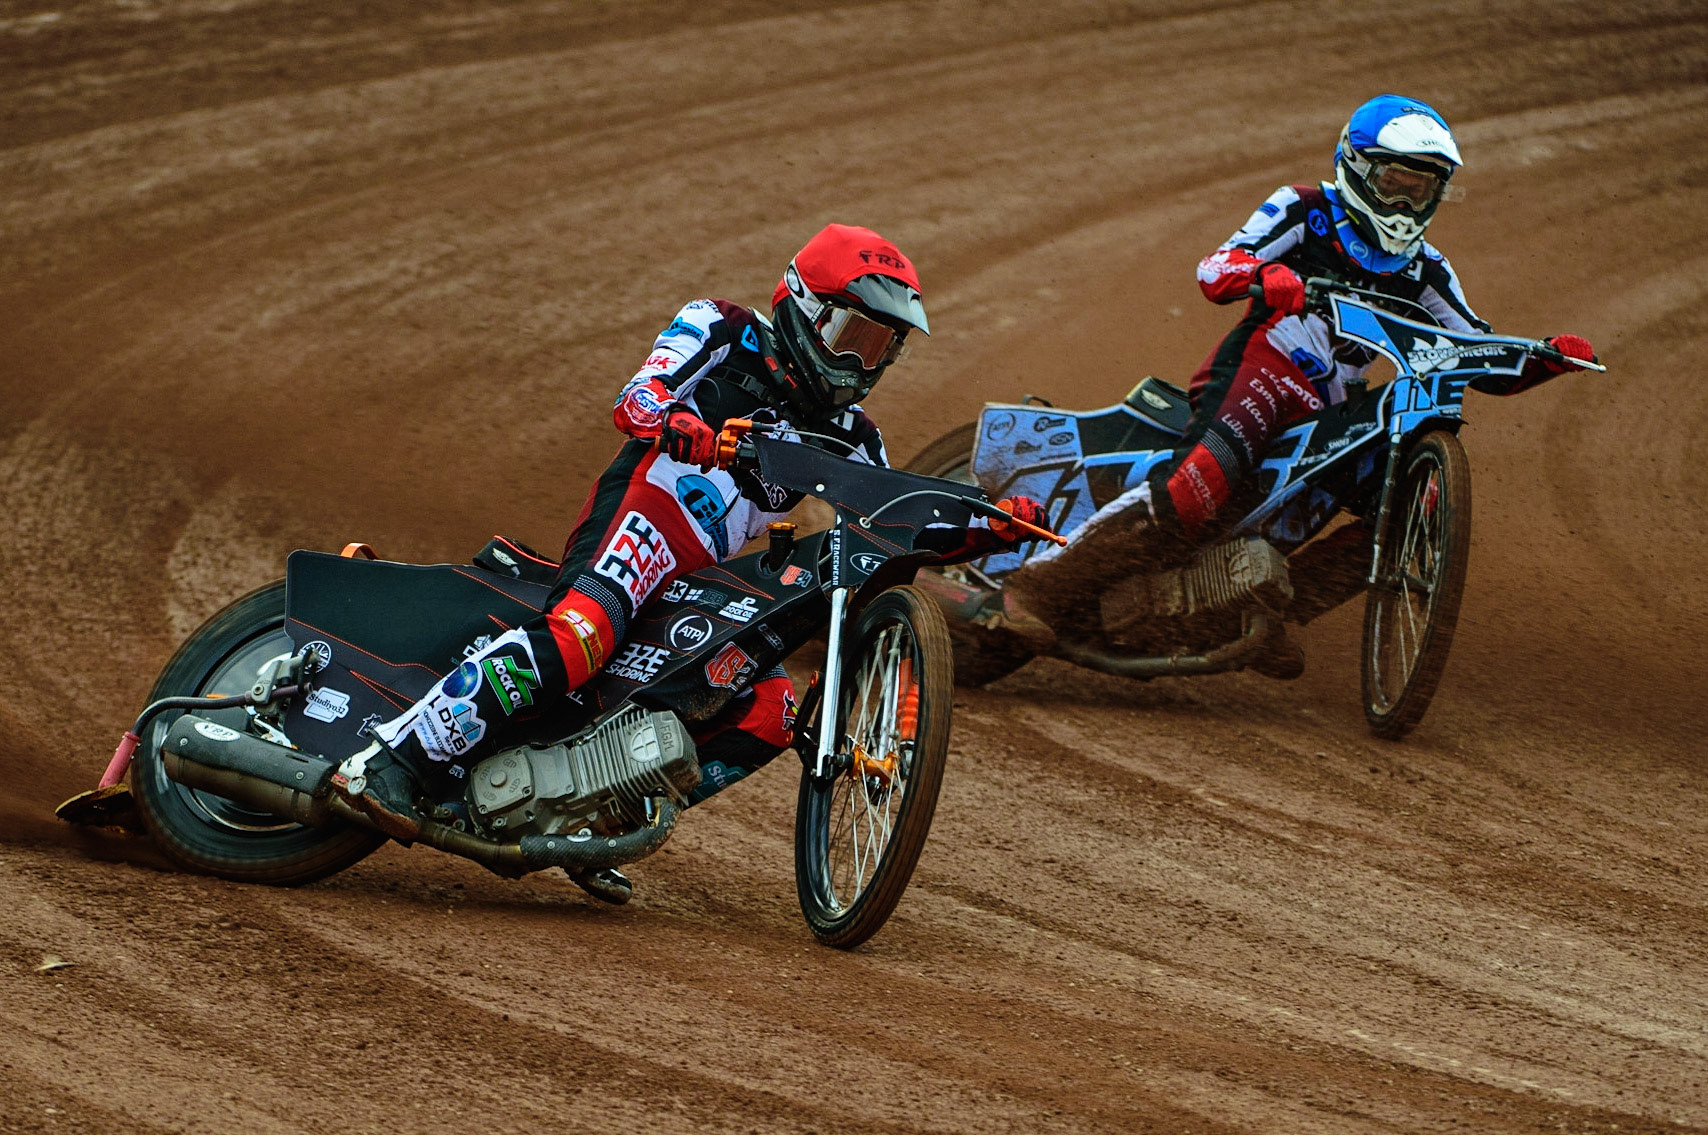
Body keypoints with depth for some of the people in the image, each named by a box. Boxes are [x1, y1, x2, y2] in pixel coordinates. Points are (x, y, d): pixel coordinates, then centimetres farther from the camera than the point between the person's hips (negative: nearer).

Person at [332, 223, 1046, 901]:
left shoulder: (847, 439, 22)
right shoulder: (724, 333, 5)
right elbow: (636, 397, -10)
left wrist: (987, 534, 4)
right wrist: (672, 420, -35)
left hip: (707, 580, 8)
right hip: (636, 518, -8)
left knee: (768, 712, -8)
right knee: (584, 628, -35)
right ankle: (394, 760, -40)